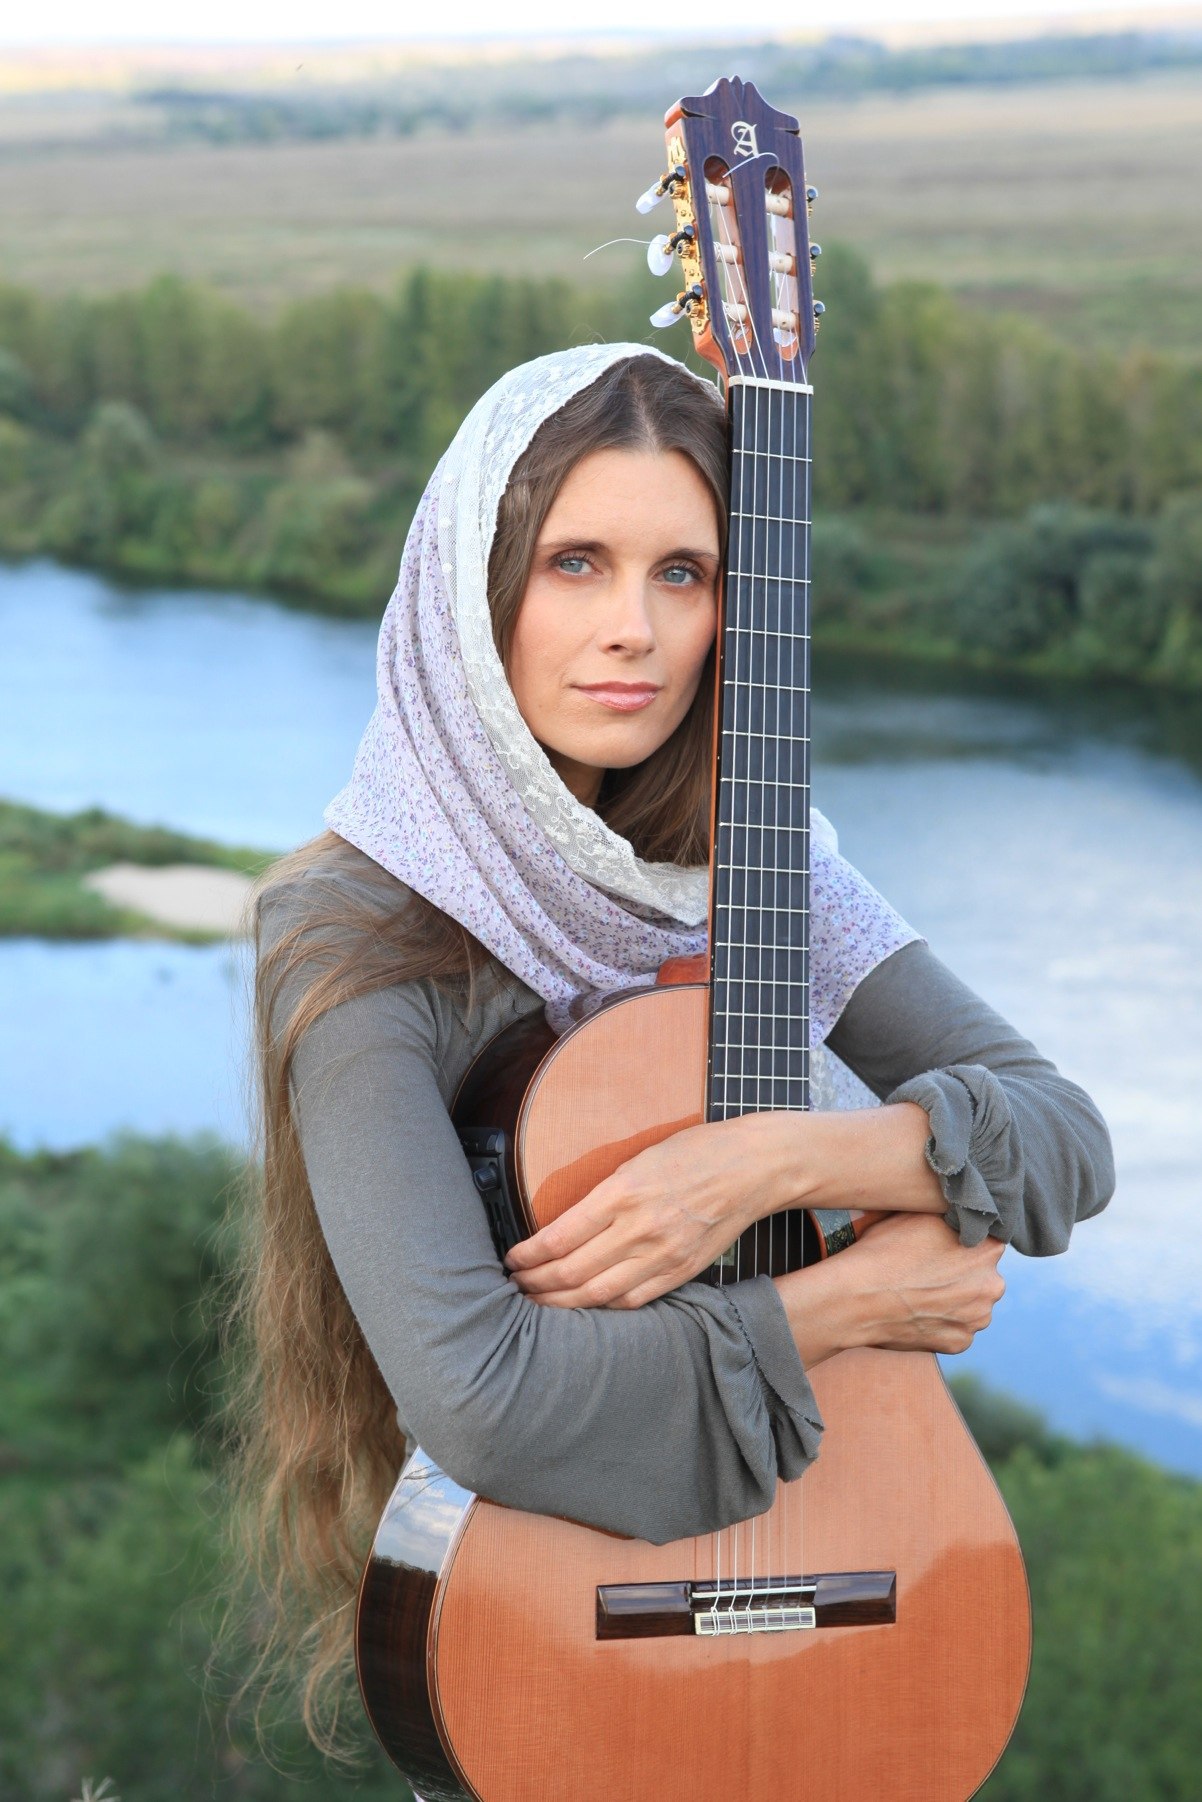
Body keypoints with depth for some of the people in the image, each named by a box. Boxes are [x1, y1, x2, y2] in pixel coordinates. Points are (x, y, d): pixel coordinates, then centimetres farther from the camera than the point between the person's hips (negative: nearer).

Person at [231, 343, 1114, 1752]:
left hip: (802, 1527, 4)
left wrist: (772, 1162, -21)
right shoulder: (357, 936, -14)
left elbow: (1065, 1137, -5)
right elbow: (473, 1397, -25)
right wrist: (837, 1304, -16)